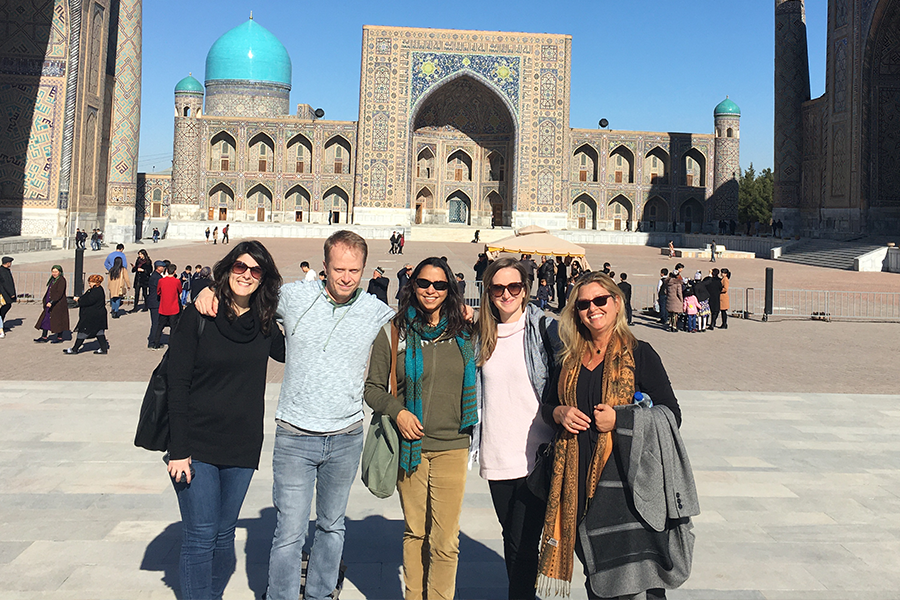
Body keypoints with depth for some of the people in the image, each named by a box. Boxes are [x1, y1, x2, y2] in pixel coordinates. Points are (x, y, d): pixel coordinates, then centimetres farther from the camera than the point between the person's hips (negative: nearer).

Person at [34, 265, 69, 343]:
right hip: (49, 304, 9)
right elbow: (49, 292, 20)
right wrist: (45, 302, 21)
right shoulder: (52, 280, 13)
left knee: (58, 320, -1)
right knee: (45, 319, 8)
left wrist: (51, 302, -29)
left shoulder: (62, 280, -14)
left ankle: (59, 338, 10)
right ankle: (44, 337, 14)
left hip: (58, 304, -9)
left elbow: (59, 293, -23)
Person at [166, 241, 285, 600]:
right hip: (197, 445, -3)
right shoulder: (198, 317, -7)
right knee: (200, 537, -1)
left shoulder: (265, 323, 4)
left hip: (242, 447, 4)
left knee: (224, 535, 13)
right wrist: (178, 450, -12)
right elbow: (177, 384, -8)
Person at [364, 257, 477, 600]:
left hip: (452, 446, 0)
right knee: (414, 532, 13)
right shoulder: (394, 331, 0)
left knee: (445, 540, -2)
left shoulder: (464, 333, 5)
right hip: (410, 446, 0)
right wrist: (397, 411, -12)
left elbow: (474, 387, 19)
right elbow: (373, 388, 3)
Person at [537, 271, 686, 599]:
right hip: (580, 479, 5)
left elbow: (671, 415, -5)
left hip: (628, 478, -5)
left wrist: (618, 419, -16)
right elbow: (549, 405, 22)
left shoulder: (639, 354, -2)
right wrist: (558, 413, -1)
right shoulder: (570, 359, 12)